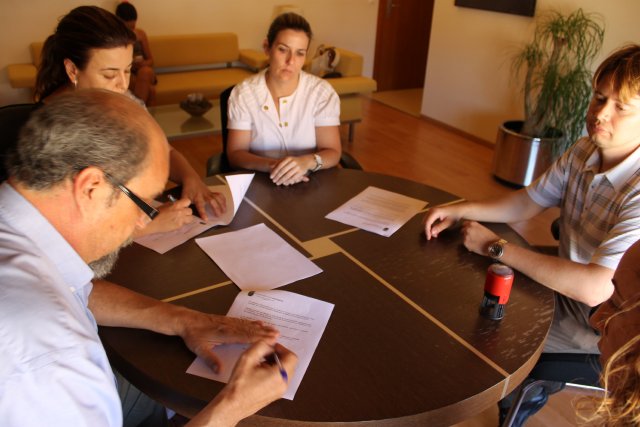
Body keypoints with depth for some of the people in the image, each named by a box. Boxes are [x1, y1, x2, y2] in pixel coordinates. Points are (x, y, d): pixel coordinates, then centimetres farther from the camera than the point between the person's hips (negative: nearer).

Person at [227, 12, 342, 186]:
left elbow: (333, 153, -8)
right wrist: (270, 165, -26)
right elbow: (235, 154, -7)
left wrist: (306, 162, -29)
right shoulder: (243, 93, -6)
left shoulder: (322, 92, -6)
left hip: (309, 184, 1)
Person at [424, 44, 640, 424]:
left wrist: (496, 247, -29)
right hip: (566, 290, 7)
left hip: (598, 328, -6)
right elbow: (528, 202, 5)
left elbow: (595, 288, -36)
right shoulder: (584, 152, -6)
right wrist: (461, 210, -12)